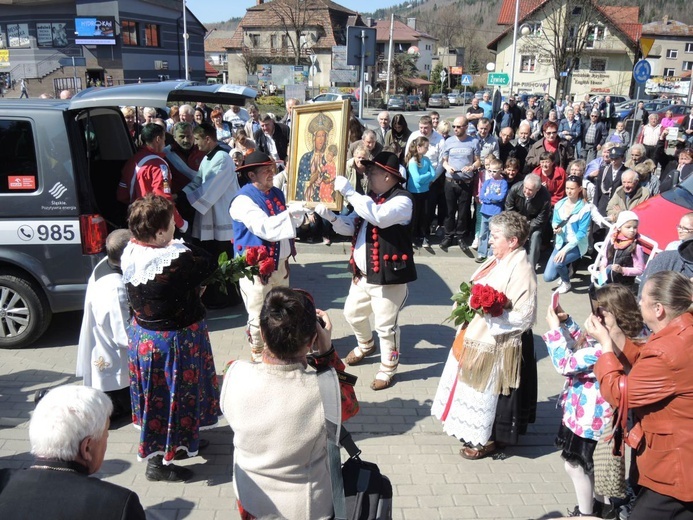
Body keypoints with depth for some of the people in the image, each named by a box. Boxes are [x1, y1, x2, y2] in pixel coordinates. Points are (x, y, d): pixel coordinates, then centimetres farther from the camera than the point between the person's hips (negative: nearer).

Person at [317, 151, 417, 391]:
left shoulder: (402, 200, -16)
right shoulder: (370, 198, 11)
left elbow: (378, 217, -36)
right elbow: (349, 227, 10)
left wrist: (349, 192, -33)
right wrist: (330, 215, -10)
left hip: (388, 276, -9)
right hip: (362, 274, 9)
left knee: (386, 325, 3)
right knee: (352, 313, 23)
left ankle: (388, 369, 24)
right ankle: (365, 345, 51)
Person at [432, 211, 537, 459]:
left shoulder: (521, 270, -22)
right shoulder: (497, 260, 5)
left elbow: (524, 316, -25)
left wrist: (489, 309, -27)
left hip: (495, 346, -9)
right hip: (476, 337, 9)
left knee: (485, 391, 8)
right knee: (472, 387, 22)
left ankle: (486, 440, 28)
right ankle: (472, 430, 42)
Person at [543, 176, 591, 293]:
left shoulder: (585, 208, -16)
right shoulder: (559, 204, 0)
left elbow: (582, 233, -17)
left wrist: (565, 249, -25)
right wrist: (556, 227, -18)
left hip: (577, 245, -5)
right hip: (561, 243, 5)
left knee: (557, 262, -32)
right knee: (547, 277, -5)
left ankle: (566, 283, 1)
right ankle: (566, 269, 29)